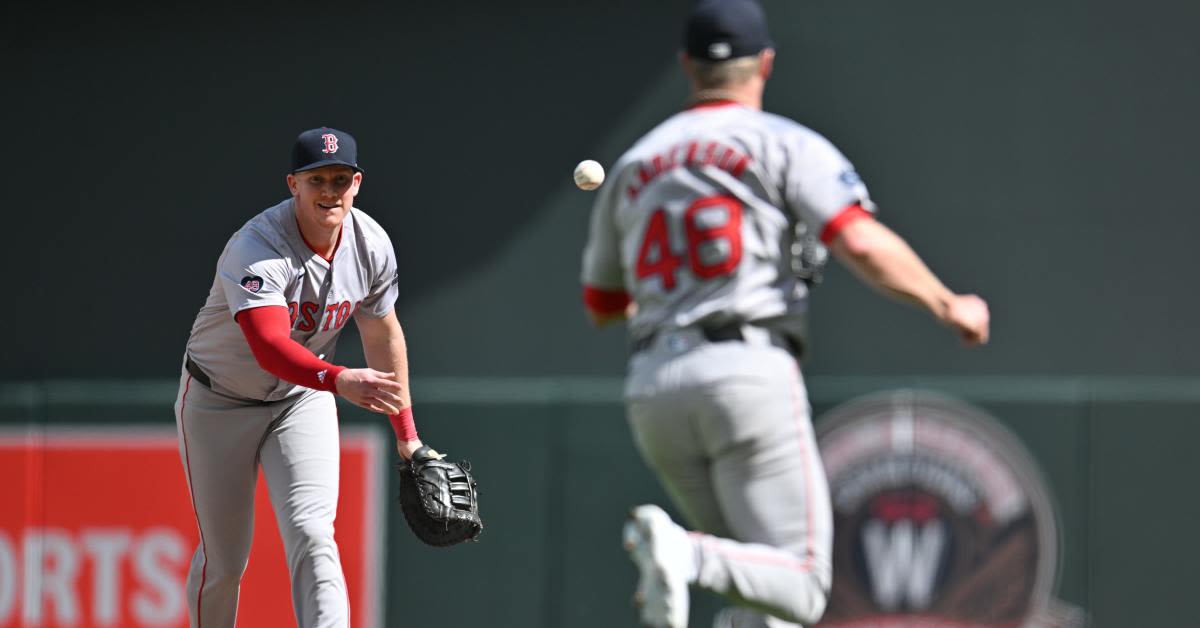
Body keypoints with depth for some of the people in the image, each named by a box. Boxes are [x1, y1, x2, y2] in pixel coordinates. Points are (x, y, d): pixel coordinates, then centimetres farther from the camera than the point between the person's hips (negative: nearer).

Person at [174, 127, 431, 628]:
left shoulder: (372, 246, -12)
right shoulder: (257, 248, -31)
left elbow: (382, 333, 6)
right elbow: (269, 346, -46)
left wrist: (406, 432, 11)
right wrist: (339, 380, -63)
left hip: (302, 399, 3)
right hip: (219, 401, -3)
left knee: (311, 535, -19)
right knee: (223, 561, 3)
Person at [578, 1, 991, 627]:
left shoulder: (633, 164, 19)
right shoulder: (783, 144, 3)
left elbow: (600, 305, 26)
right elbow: (862, 245, -12)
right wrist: (948, 306, 1)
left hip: (652, 389, 6)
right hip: (748, 377, -6)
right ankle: (686, 557, -35)